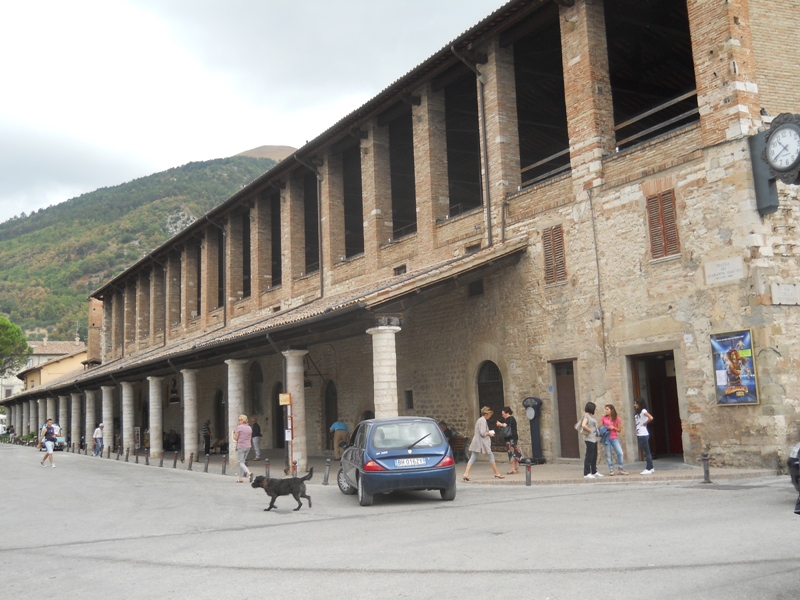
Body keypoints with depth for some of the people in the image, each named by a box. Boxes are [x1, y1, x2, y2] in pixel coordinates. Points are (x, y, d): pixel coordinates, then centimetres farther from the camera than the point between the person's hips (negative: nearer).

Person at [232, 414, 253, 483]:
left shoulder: (239, 427, -11)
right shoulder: (249, 428, 8)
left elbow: (235, 438, -9)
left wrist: (234, 433, 9)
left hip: (240, 447, -6)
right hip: (248, 447, 7)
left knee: (241, 463, -3)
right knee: (243, 462, 15)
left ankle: (249, 473, -27)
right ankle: (240, 479, 17)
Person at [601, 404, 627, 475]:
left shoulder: (617, 419, 2)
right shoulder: (604, 418, 4)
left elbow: (619, 430, 5)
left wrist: (613, 428, -12)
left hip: (614, 438, 0)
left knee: (620, 453, -9)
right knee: (608, 455, 2)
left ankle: (620, 469, 5)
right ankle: (611, 470, 10)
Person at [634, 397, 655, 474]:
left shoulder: (643, 411, -11)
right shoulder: (638, 413, 15)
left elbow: (651, 418, -27)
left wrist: (645, 423, -13)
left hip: (643, 435, -9)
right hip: (639, 435, 9)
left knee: (647, 452, -4)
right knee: (646, 452, 13)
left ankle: (649, 469, -1)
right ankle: (650, 468, 19)